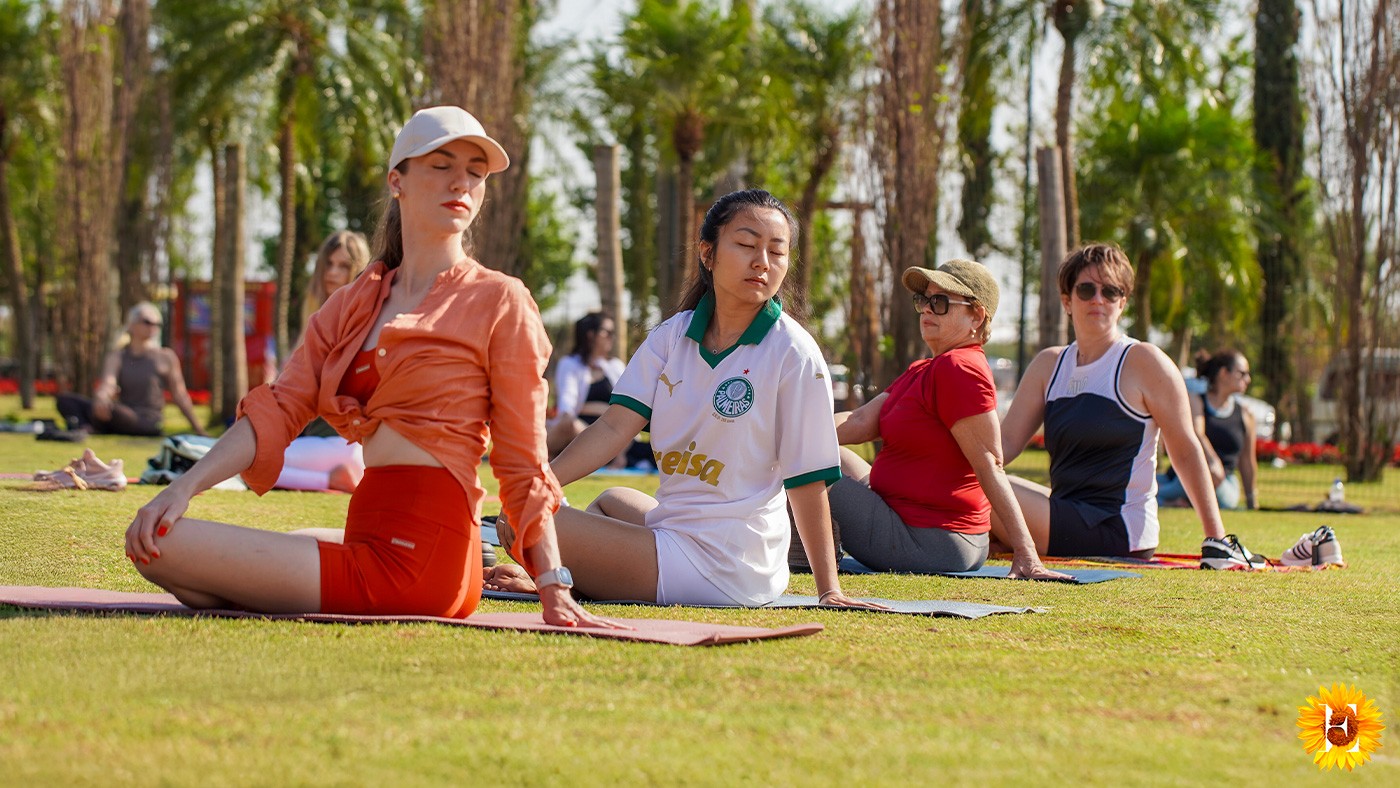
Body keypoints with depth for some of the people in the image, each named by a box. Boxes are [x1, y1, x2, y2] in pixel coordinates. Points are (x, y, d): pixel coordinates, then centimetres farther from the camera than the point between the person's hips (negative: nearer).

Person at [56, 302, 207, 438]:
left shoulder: (166, 357, 10)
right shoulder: (116, 357, 13)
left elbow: (180, 395, 14)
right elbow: (108, 382, -6)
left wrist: (198, 429, 12)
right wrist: (102, 397, -32)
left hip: (148, 423, -4)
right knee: (66, 400, -19)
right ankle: (85, 428, -43)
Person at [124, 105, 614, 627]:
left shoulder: (499, 301, -1)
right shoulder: (353, 304, 18)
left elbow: (524, 466, -3)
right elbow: (279, 409, 7)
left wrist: (554, 591, -12)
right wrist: (184, 488, -9)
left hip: (410, 558, -8)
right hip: (369, 539, 8)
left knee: (162, 550, -12)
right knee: (151, 540, 22)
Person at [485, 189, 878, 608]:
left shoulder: (793, 353, -12)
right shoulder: (673, 336, 5)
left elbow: (807, 480, -12)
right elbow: (616, 426, -3)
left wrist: (829, 590, -12)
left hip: (725, 568, -7)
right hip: (676, 524, 7)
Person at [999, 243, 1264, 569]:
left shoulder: (1143, 362, -4)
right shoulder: (1049, 365, 14)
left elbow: (1186, 451, -4)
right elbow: (1005, 442, 7)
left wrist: (1216, 539, -7)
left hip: (1118, 532, -7)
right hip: (1071, 517, 7)